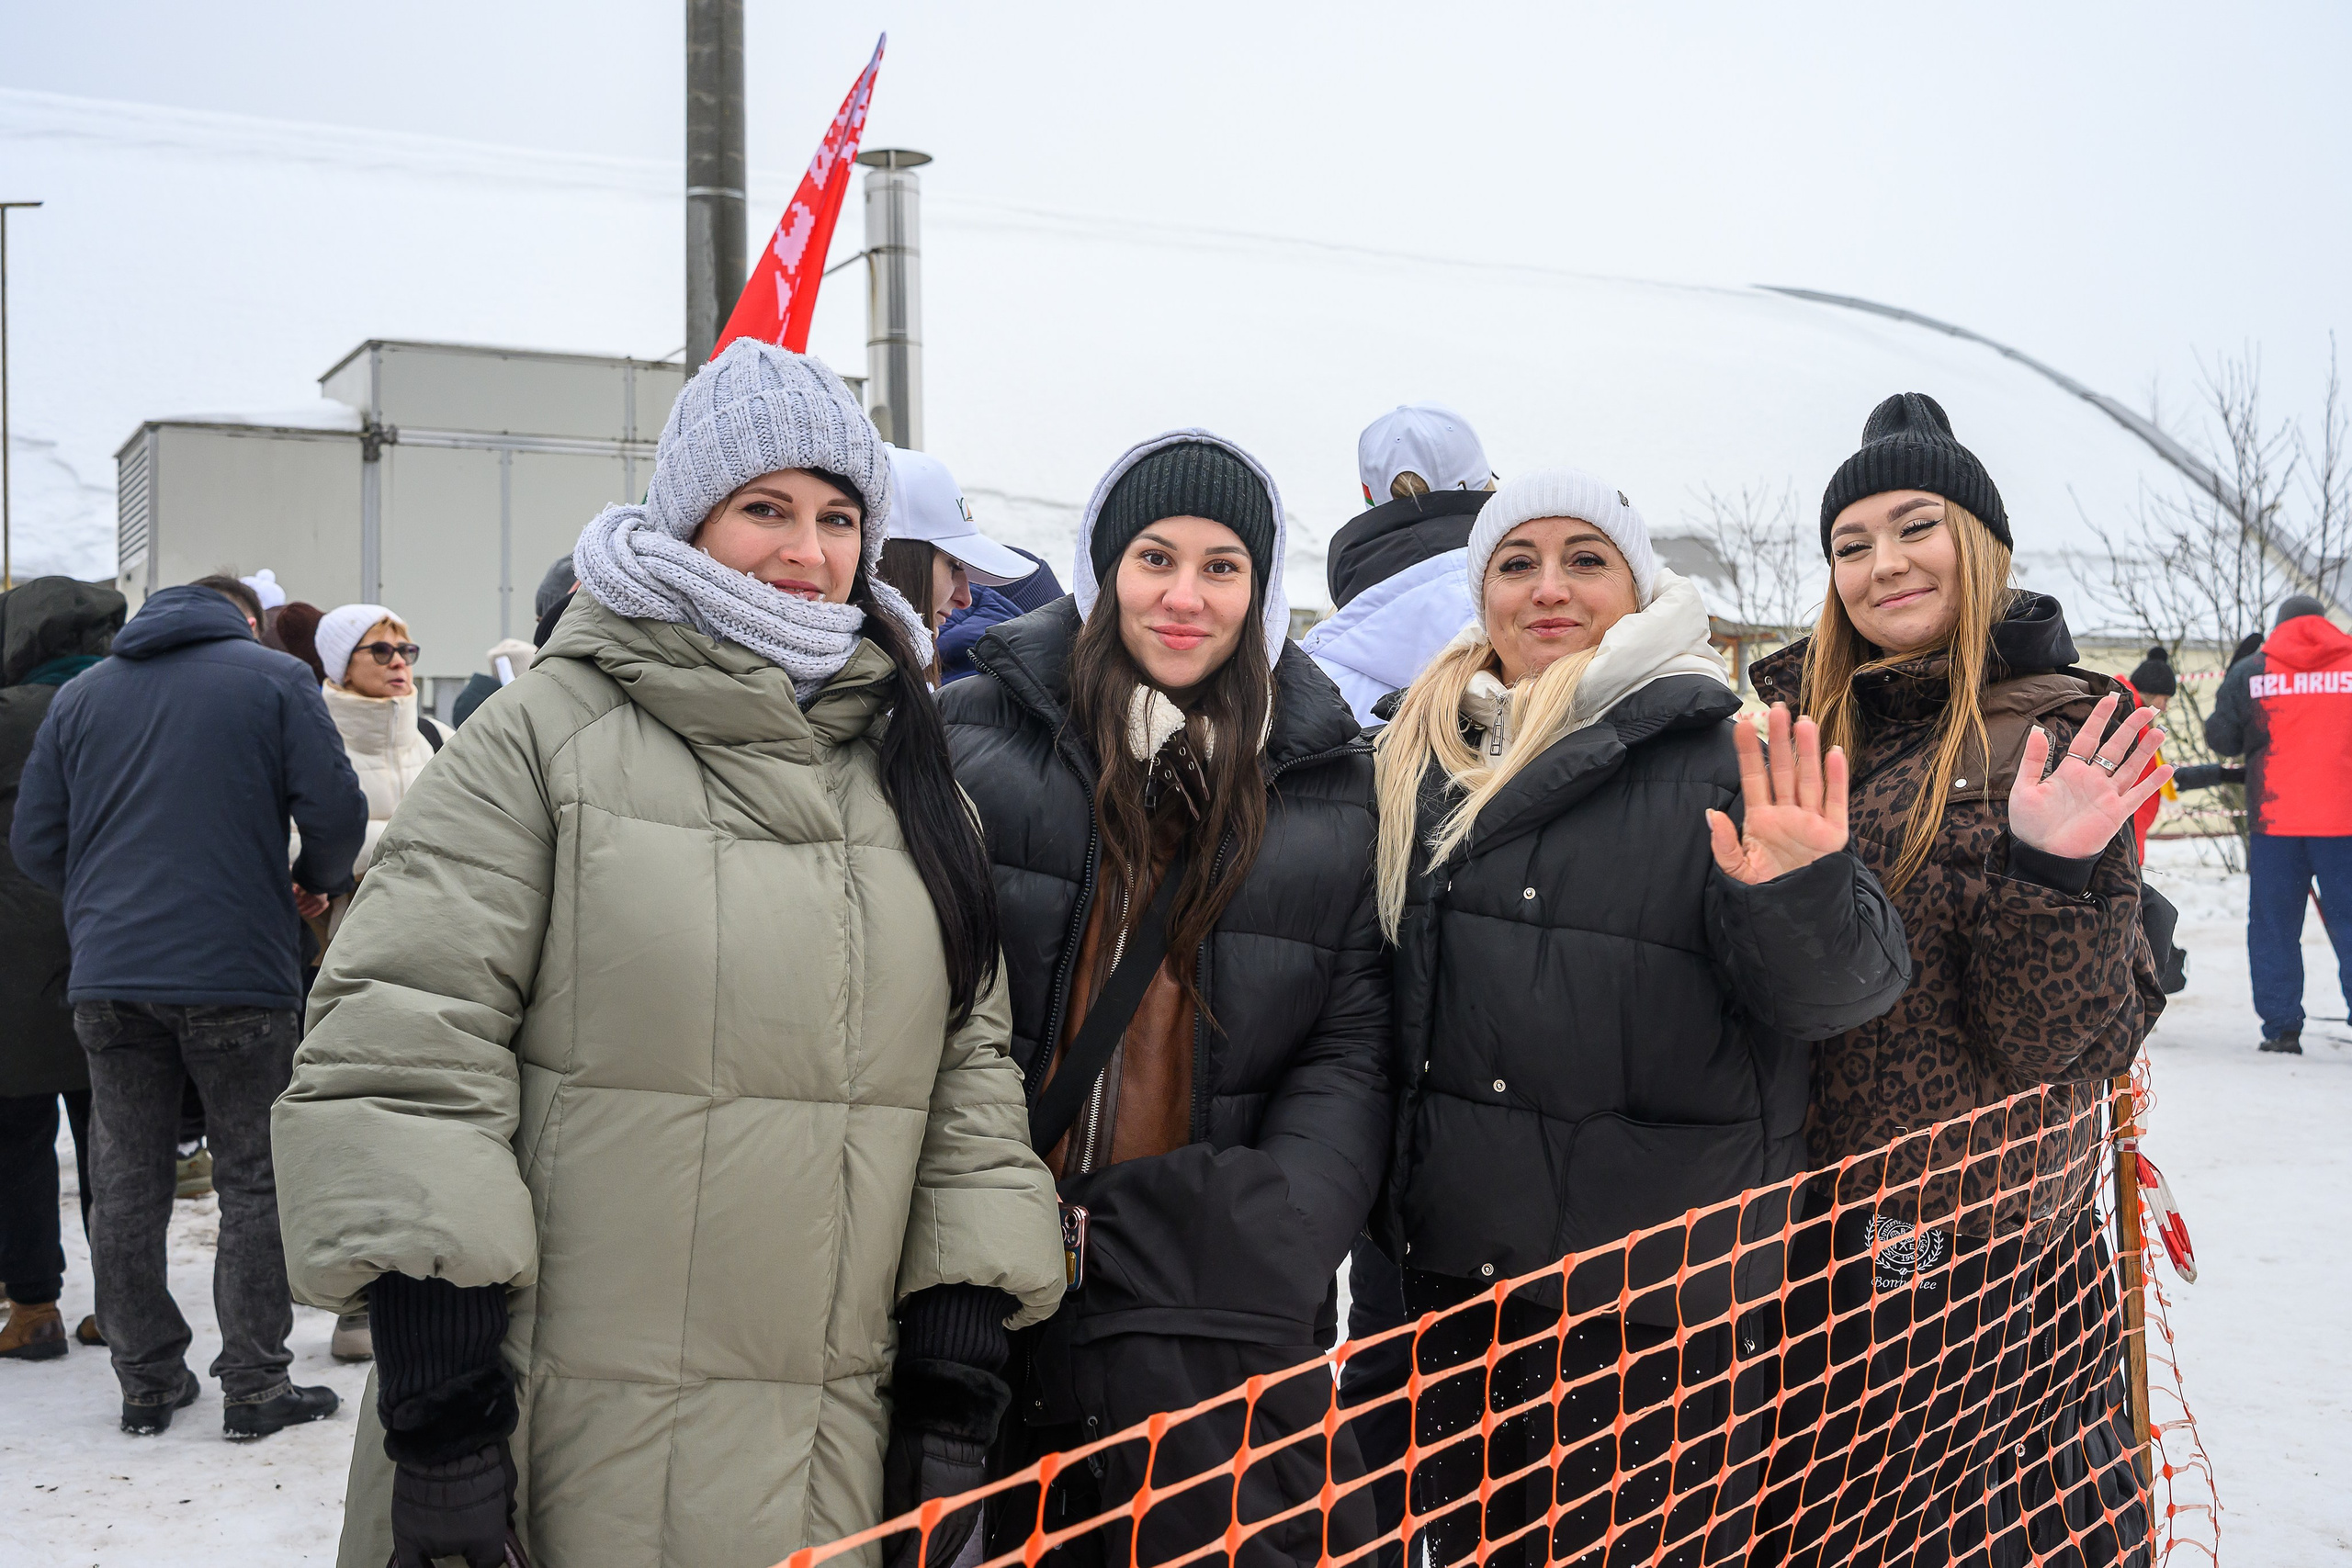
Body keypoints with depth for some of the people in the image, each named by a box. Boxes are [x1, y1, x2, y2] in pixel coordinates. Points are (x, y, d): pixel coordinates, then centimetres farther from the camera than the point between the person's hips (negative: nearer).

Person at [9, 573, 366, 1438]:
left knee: (126, 1183, 11)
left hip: (107, 976, 4)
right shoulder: (275, 677, 1)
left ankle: (146, 1381, 18)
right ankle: (255, 1385, 8)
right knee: (254, 1181, 5)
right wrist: (315, 884, 12)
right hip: (238, 974, -4)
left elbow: (35, 842, 11)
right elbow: (336, 812, -7)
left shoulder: (80, 694, 13)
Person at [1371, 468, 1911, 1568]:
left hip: (1647, 1276, -5)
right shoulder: (1429, 759, 9)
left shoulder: (1717, 757, -7)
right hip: (1449, 1268, 6)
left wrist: (1798, 898, -34)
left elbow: (1841, 981, -14)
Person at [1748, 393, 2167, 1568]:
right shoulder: (1792, 717, 5)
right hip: (1792, 1223, 4)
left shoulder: (2057, 742, -6)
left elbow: (2056, 1044, -12)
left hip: (1974, 1245, -4)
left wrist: (2049, 871, -26)